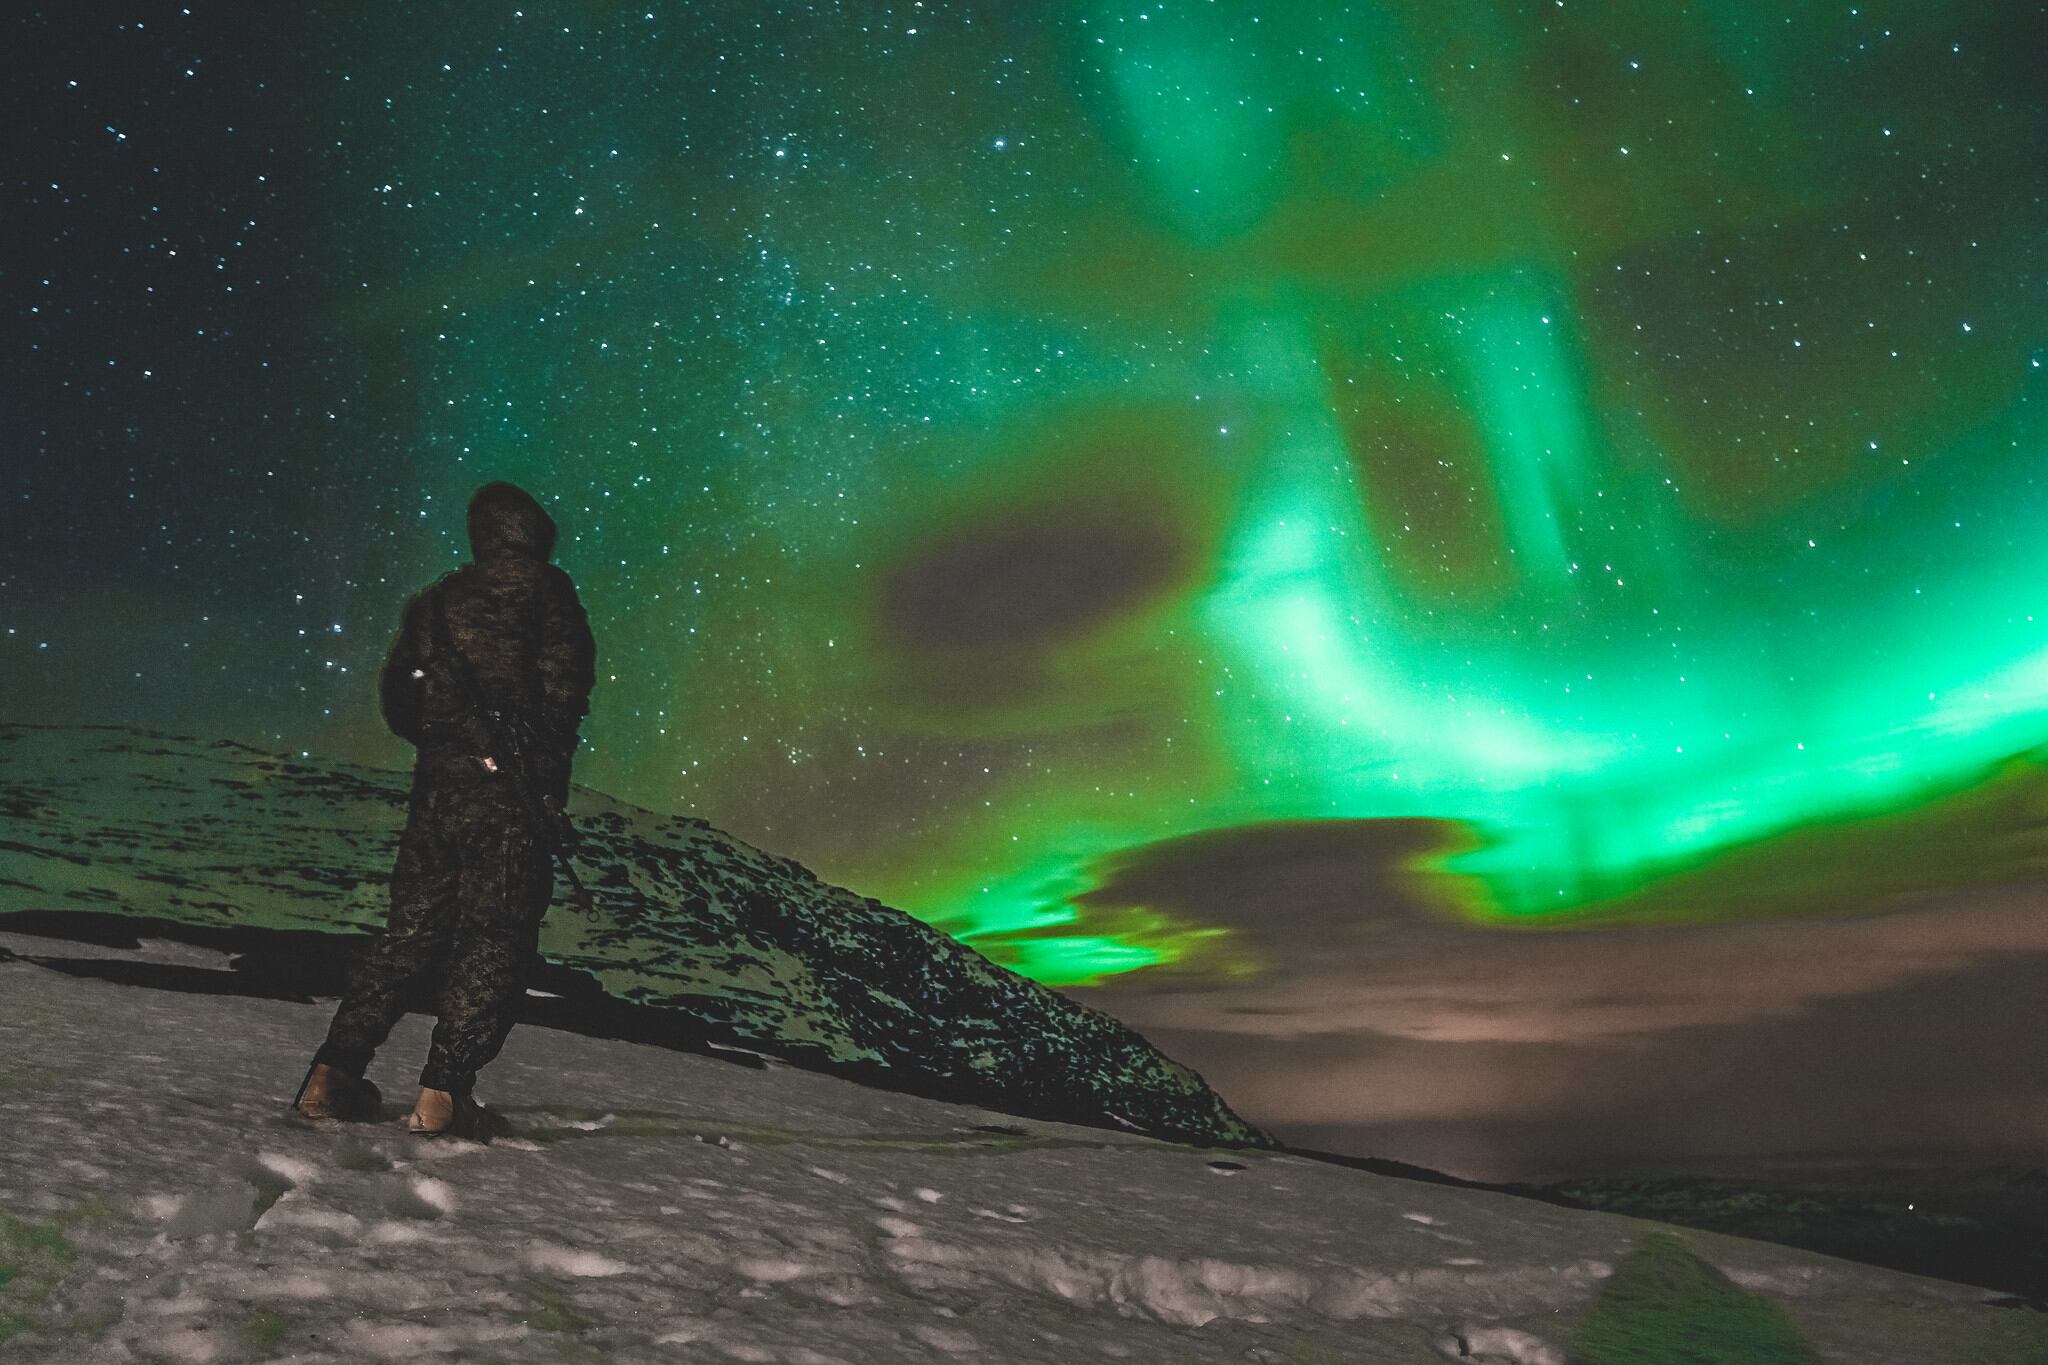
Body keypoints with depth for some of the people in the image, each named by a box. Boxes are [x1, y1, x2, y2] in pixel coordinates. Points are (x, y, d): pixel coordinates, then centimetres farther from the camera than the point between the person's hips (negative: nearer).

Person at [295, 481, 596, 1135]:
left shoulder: (437, 599, 13)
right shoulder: (547, 592, -1)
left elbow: (396, 695, 14)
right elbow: (565, 689, -9)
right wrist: (549, 780, 1)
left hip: (438, 786, 5)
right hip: (515, 792, -5)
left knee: (413, 928, 13)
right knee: (494, 939, 0)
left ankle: (333, 1071, 10)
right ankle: (442, 1091, -4)